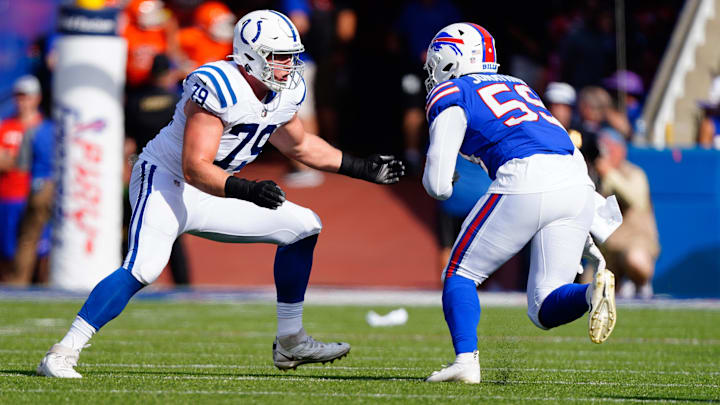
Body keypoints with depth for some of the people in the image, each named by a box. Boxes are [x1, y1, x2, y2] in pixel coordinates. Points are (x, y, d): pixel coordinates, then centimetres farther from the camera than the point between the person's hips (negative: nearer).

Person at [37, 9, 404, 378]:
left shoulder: (284, 93, 0)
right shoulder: (217, 89, -27)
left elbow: (298, 144, 21)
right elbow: (195, 168, -31)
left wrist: (361, 168, 21)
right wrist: (246, 190, -43)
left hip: (209, 197, 9)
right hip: (165, 183, -9)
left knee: (303, 227, 8)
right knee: (143, 269, -30)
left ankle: (290, 343, 16)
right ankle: (62, 355, -28)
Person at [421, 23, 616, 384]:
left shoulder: (450, 98, 11)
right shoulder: (518, 87, 32)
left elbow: (438, 187, 3)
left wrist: (435, 177, 29)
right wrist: (582, 234, 35)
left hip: (525, 183, -6)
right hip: (577, 185, 6)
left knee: (460, 275, 13)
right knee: (544, 309, 9)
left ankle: (466, 360, -4)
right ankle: (594, 291, -20)